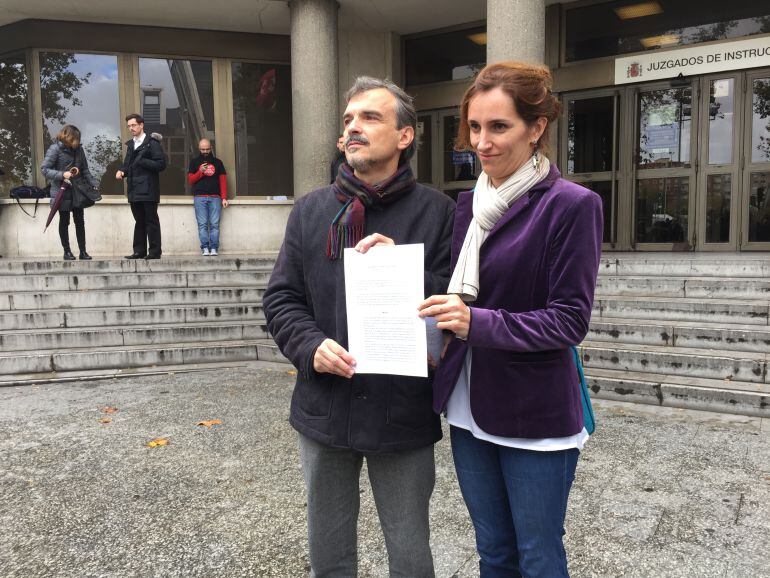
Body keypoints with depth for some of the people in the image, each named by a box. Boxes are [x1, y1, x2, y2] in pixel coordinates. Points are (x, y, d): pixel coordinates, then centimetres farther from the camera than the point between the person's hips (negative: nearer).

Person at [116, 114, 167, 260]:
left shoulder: (152, 143, -4)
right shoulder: (130, 145, 19)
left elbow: (161, 164, -11)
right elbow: (128, 164, 21)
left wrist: (142, 161, -17)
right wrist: (121, 171, 1)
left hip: (148, 190, -7)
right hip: (135, 190, 7)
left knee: (151, 221, -4)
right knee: (139, 221, 10)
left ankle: (154, 252, 0)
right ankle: (139, 252, 14)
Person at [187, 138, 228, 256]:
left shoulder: (217, 162, 14)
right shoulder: (194, 162, 15)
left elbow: (223, 180, 9)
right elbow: (190, 180, 9)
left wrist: (224, 198, 0)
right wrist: (200, 172, -8)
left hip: (215, 197, 0)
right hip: (199, 198, 0)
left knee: (214, 224, -6)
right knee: (202, 224, -6)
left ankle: (214, 248, -5)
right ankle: (205, 248, -5)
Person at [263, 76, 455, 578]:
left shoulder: (436, 211, -6)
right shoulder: (310, 210, 5)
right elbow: (281, 298, 5)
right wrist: (311, 346, -12)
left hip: (403, 411, -3)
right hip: (324, 408, 3)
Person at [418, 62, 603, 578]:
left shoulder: (572, 205, -13)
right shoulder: (469, 204, 6)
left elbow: (571, 320, -15)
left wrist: (479, 323, -28)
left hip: (536, 418, -5)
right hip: (470, 410, 6)